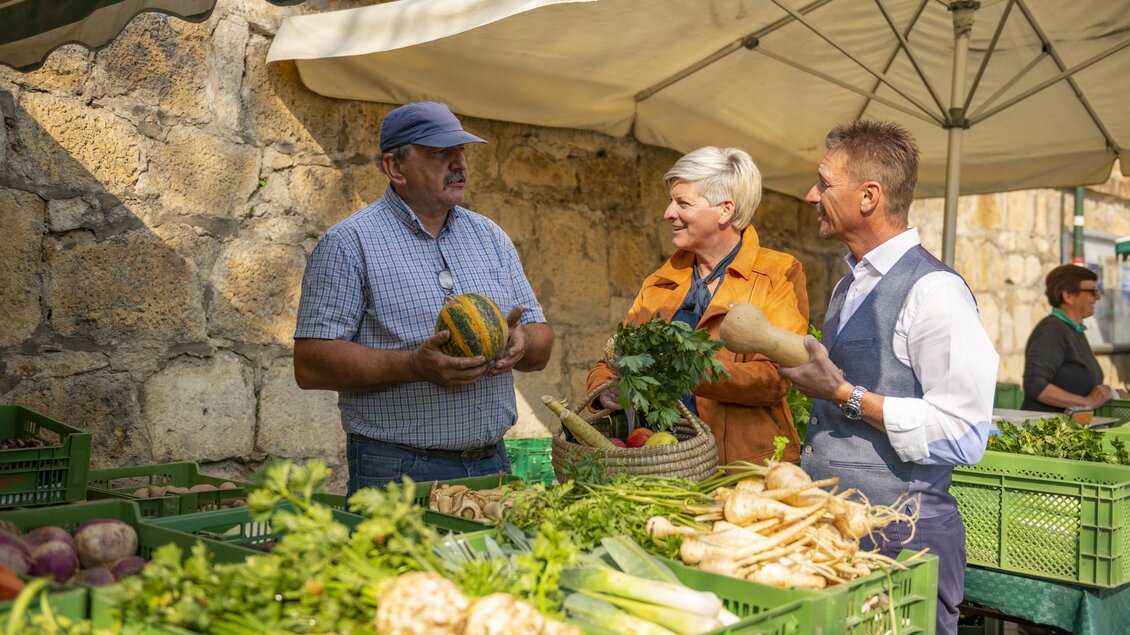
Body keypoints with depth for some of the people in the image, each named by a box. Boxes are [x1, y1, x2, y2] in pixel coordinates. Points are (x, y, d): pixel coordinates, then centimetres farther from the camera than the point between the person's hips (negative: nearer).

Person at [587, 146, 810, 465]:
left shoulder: (778, 274, 2)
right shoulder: (659, 283, 16)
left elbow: (774, 378, -10)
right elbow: (611, 361, 16)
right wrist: (606, 390, -7)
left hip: (747, 464, -4)